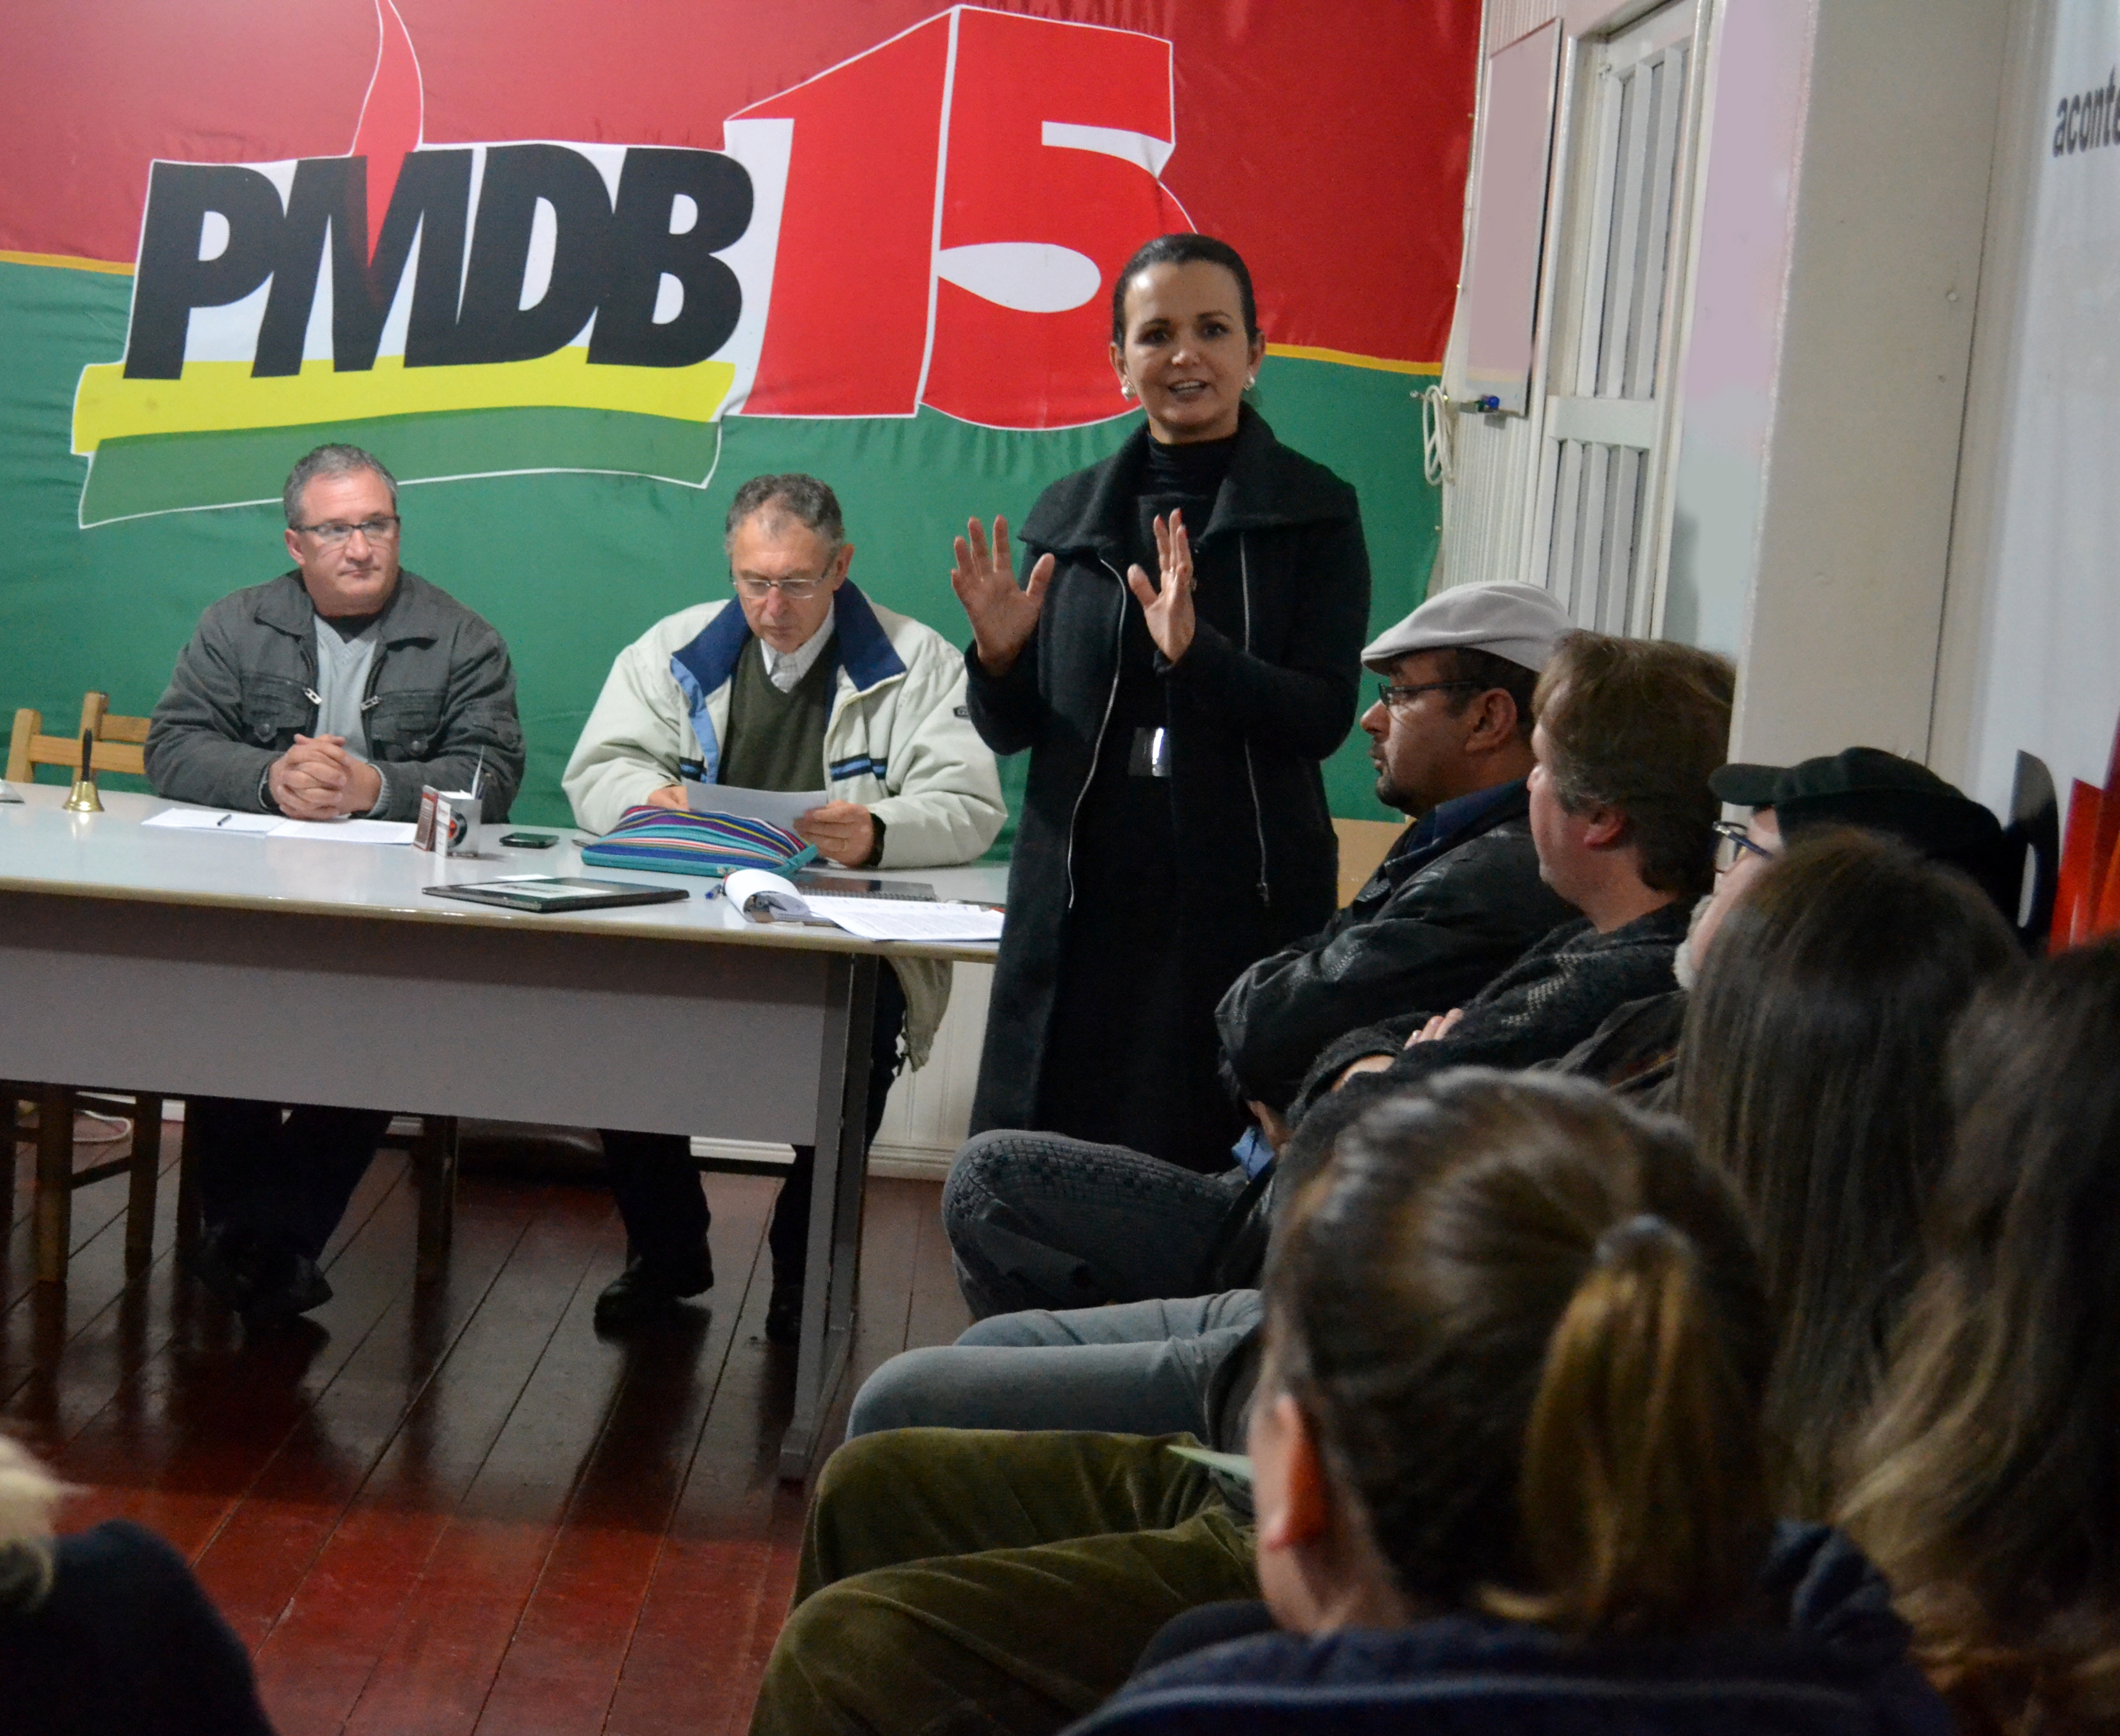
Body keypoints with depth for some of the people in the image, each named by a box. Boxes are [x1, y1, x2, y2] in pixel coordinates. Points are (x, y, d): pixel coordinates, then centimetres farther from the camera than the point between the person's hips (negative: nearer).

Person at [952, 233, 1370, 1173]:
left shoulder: (1314, 513, 1)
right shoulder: (1067, 516, 12)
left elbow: (1324, 717, -9)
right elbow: (1011, 734, 14)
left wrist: (1194, 650, -23)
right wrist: (998, 656, -7)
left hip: (1241, 901, -3)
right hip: (1078, 896, 3)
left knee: (1206, 1172, -4)